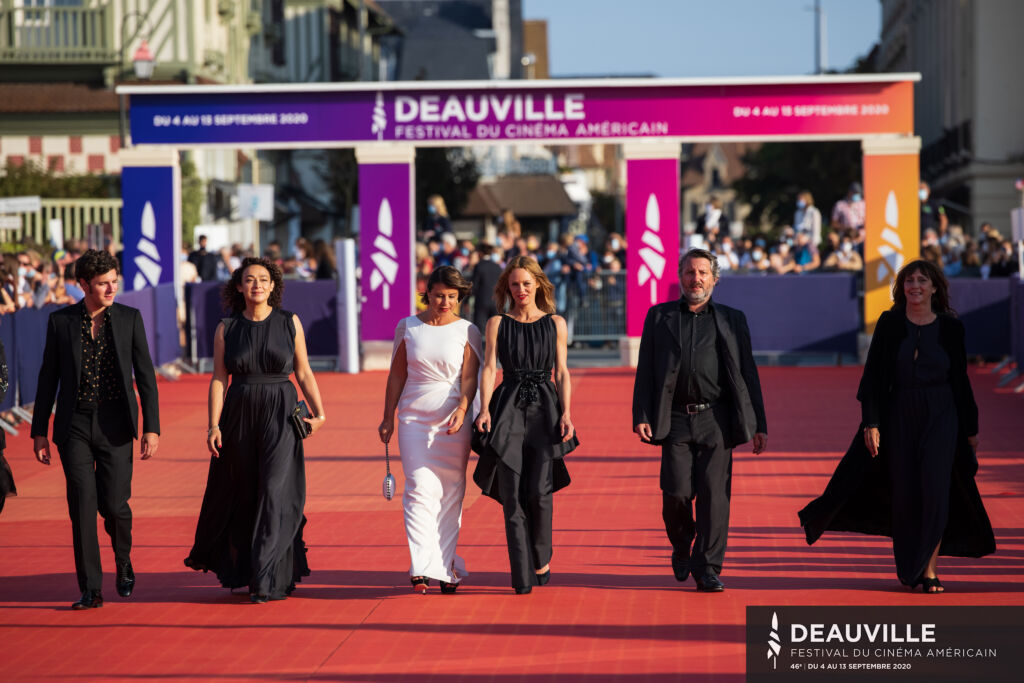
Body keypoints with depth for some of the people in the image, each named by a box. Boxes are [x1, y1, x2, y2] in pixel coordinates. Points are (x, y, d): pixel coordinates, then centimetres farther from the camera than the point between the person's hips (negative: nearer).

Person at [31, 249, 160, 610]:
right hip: (74, 426, 0)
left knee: (114, 504, -4)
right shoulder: (61, 321, 2)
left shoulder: (130, 318, 1)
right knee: (83, 505, -6)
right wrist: (39, 430, 6)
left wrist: (152, 427, -5)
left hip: (115, 425, 0)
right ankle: (90, 589, 0)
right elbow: (48, 378, 7)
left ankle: (123, 561, 28)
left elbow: (145, 375, 2)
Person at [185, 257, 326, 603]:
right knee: (242, 493, 8)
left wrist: (319, 412, -3)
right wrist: (214, 425, -8)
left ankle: (267, 580, -10)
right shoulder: (226, 329, 3)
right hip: (240, 415, 1)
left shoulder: (290, 323, 3)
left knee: (276, 490, -11)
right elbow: (218, 379, 1)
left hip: (281, 417, -1)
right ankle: (239, 568, 29)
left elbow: (303, 372, 6)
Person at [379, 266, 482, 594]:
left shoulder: (467, 331, 2)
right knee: (420, 488, -11)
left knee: (451, 492, 2)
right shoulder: (407, 327, 6)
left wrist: (461, 410, -21)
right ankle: (423, 568, -15)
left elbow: (469, 378, -4)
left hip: (454, 419, 0)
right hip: (414, 418, 0)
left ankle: (447, 568, 11)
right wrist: (387, 418, 11)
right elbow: (397, 375, 11)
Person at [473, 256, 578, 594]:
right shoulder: (497, 324, 8)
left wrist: (565, 413, -4)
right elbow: (489, 368, 1)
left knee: (539, 491, -11)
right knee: (513, 495, -5)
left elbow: (562, 373, 8)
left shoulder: (555, 324, 10)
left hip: (544, 408, 0)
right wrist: (484, 410, -12)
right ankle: (523, 576, -1)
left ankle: (542, 558, 13)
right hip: (508, 410, 0)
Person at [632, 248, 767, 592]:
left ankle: (707, 568, 2)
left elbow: (747, 374, 11)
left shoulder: (732, 320, 12)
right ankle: (681, 548, 21)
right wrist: (641, 417, -3)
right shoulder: (659, 317, 13)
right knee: (677, 492, -7)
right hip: (676, 420, 0)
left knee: (714, 493, -6)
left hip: (716, 420, 0)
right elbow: (645, 371, 9)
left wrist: (759, 425, 5)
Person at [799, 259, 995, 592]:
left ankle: (929, 568, -6)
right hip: (899, 415, 1)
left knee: (935, 487, -11)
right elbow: (874, 376, -2)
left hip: (940, 417, -1)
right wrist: (871, 422, -10)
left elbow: (961, 379, 7)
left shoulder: (951, 327, 1)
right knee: (904, 492, 6)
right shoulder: (890, 323, -1)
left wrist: (971, 428, 9)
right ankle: (907, 566, 23)